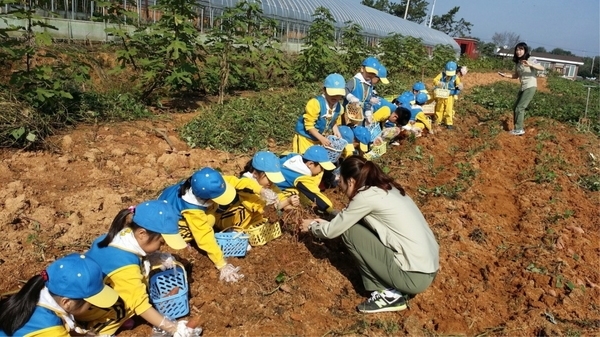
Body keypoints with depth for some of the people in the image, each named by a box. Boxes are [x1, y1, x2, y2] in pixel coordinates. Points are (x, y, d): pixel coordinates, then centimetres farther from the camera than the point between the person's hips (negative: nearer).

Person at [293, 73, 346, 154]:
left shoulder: (339, 108, -6)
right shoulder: (315, 103, -27)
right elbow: (309, 125, -25)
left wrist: (336, 132, -6)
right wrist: (321, 138, -28)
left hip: (320, 138, 6)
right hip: (305, 137, -6)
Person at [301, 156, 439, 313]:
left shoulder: (366, 196, -13)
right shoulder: (385, 188, 11)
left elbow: (332, 231, -3)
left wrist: (312, 226, 17)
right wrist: (326, 223, 29)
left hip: (415, 276, -9)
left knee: (350, 232, -4)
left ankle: (388, 295, 2)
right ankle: (391, 287, 13)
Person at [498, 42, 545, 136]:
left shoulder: (530, 59, -10)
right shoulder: (517, 62, 9)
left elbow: (542, 68, -21)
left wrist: (530, 65, -37)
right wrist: (506, 75, 3)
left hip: (530, 87, -8)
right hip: (523, 88, 8)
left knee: (520, 108, -11)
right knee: (515, 107, 11)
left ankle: (519, 129, -4)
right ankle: (519, 127, 21)